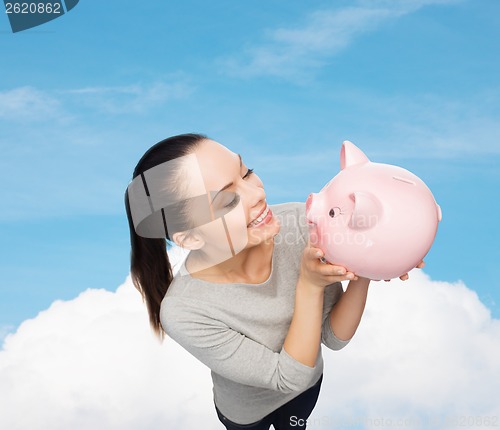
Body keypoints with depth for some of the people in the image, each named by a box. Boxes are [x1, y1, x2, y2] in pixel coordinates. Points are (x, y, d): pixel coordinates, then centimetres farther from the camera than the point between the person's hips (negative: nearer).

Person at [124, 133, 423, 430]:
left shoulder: (299, 221, -30)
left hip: (310, 382, 3)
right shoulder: (183, 312, -38)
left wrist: (361, 273, -39)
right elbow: (289, 378, -29)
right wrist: (309, 285, -40)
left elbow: (335, 337, -21)